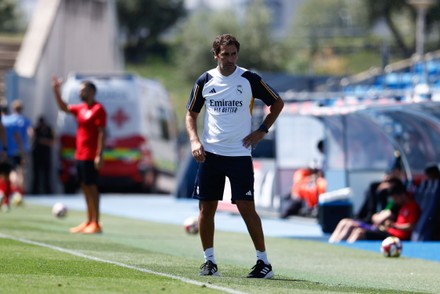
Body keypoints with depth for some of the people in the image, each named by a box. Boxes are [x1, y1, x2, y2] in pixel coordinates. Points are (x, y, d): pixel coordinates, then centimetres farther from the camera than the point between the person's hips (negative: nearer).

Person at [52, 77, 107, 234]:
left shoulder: (98, 109, -10)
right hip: (80, 155, 8)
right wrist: (56, 91, 18)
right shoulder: (81, 108, 14)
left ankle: (96, 224, -8)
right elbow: (64, 107, 29)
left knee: (91, 187, -8)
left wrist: (99, 155, -21)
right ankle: (89, 222, 14)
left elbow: (102, 133, -15)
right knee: (85, 187, 9)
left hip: (91, 157, -8)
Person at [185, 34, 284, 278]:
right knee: (206, 207, 2)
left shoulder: (249, 79, -3)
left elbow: (277, 103, 9)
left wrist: (262, 131, 0)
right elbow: (191, 113, 13)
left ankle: (264, 261, 0)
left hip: (240, 154, -3)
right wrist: (194, 140, -4)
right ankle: (209, 261, 12)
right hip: (210, 154, 3)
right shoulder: (205, 81, 3)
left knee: (246, 207, -7)